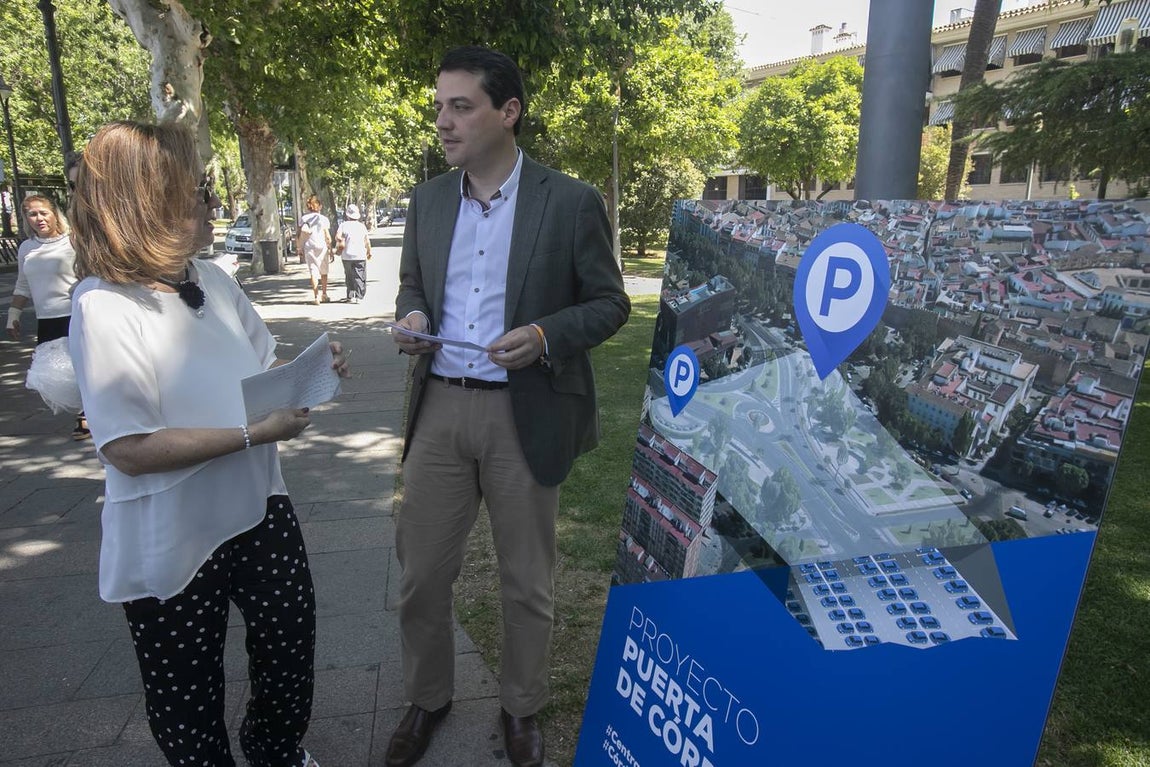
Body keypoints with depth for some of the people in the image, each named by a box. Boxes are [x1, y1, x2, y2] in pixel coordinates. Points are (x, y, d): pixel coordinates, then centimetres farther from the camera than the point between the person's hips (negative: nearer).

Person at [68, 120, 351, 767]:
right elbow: (129, 450, -24)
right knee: (187, 694, 17)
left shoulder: (214, 280, 0)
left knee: (291, 643, 23)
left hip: (259, 510, 7)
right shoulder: (106, 307, -21)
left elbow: (263, 364, 14)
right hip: (172, 544, -6)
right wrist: (253, 434, -26)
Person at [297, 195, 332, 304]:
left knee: (313, 272, 0)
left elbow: (300, 235, 0)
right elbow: (327, 236, -3)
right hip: (322, 247, -1)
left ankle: (316, 296, -7)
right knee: (324, 272, 14)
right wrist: (330, 250, 2)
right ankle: (324, 294, 21)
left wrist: (300, 249, 8)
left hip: (309, 247, 1)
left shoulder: (303, 219, 3)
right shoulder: (323, 219, -1)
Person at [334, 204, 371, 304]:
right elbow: (367, 241, 6)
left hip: (347, 255, 0)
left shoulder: (344, 225, 1)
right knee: (360, 277, 4)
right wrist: (369, 252, 20)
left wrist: (339, 244, 8)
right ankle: (359, 296, -5)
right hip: (360, 255, 0)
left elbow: (337, 237, -12)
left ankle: (351, 297, 7)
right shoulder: (362, 225, 6)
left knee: (349, 277, 11)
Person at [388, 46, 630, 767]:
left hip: (525, 415, -3)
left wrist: (545, 336, -20)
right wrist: (411, 315, -4)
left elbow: (610, 303, -2)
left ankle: (521, 708, 37)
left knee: (527, 582, 13)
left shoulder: (571, 202, -6)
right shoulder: (429, 199, 8)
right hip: (438, 409, 4)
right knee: (422, 574, 13)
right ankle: (428, 698, 38)